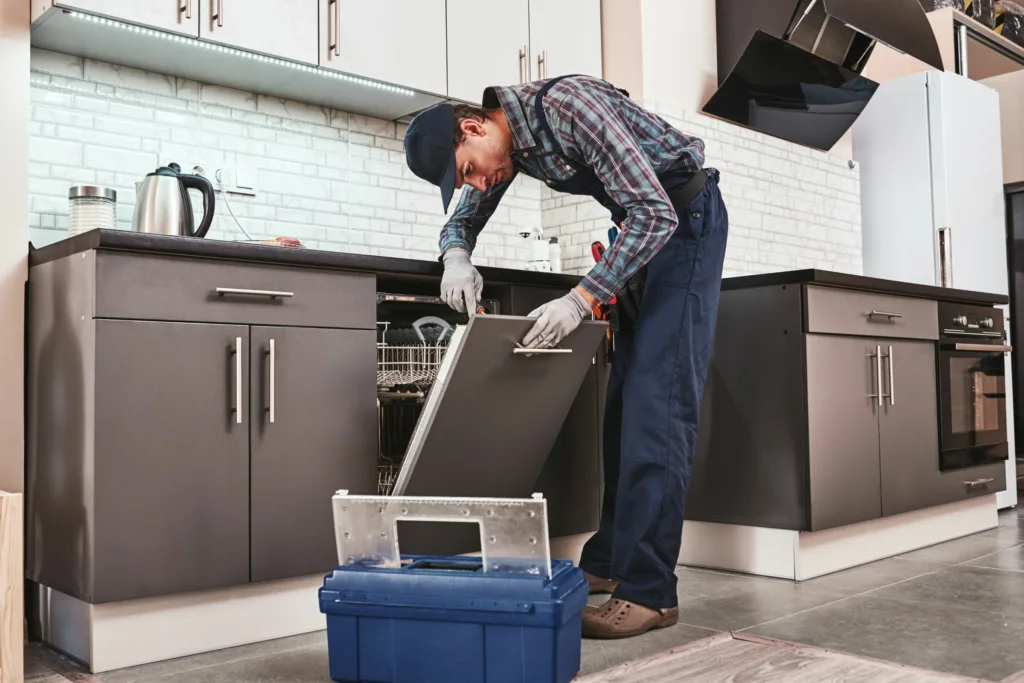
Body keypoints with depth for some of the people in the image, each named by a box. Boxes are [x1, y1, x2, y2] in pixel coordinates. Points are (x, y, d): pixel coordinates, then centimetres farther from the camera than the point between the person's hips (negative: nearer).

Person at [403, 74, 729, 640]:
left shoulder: (566, 105, -27)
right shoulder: (509, 141, -1)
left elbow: (656, 213, -30)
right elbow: (463, 218, 11)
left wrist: (580, 300, -34)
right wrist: (456, 254, -14)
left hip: (685, 218, -9)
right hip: (642, 224, 9)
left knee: (657, 397, -16)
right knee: (624, 395, 7)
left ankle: (648, 590, -15)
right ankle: (609, 560, 14)